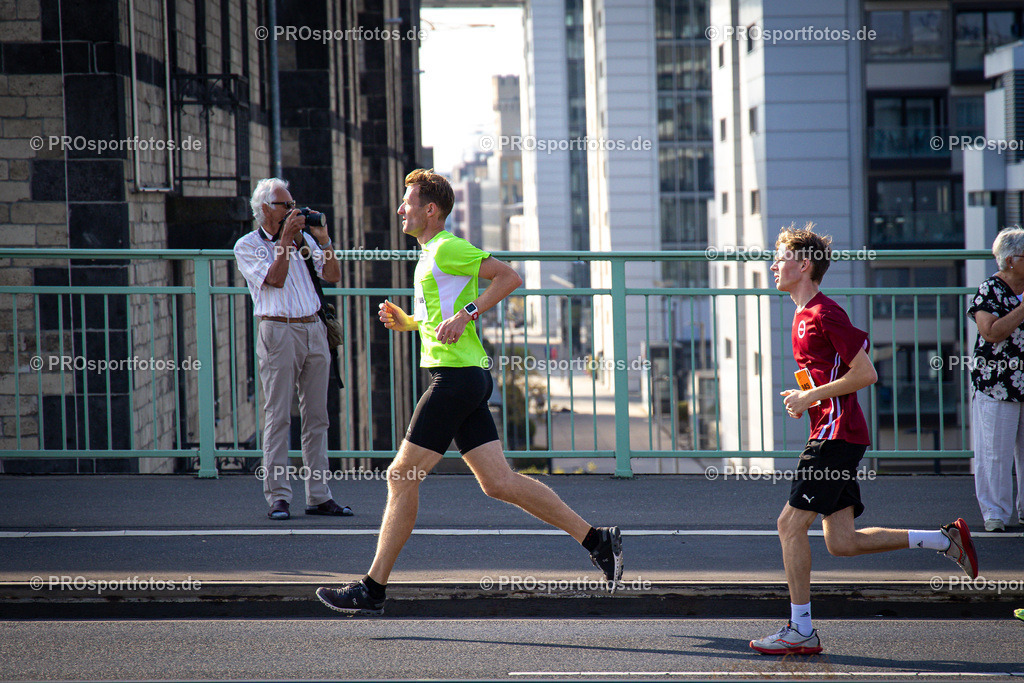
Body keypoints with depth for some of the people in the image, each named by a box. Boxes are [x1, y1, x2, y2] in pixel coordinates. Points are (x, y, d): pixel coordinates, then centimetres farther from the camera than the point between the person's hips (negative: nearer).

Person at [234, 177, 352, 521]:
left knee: (316, 417, 5)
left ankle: (318, 495, 7)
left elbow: (333, 276, 9)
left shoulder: (304, 238, 16)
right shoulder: (247, 245, 1)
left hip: (314, 330, 5)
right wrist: (286, 238, -12)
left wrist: (323, 240, -2)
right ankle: (278, 497, -6)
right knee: (278, 417, -7)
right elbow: (275, 279, -13)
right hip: (278, 331, -5)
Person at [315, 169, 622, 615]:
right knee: (498, 483, 5)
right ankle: (596, 539, 6)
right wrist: (404, 322, 13)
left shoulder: (448, 248, -8)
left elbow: (508, 277, -13)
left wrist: (466, 313, -18)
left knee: (402, 476, -6)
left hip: (456, 376, -10)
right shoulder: (430, 255, 21)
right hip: (465, 377, 10)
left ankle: (372, 590, -2)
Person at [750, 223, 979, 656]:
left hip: (837, 434, -10)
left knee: (791, 523, -9)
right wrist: (804, 398, 10)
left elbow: (865, 374, -16)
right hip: (833, 435, 10)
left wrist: (810, 397, -13)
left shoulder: (825, 313, -12)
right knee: (842, 542, 6)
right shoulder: (804, 316, 18)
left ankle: (801, 631, -4)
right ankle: (945, 539, 13)